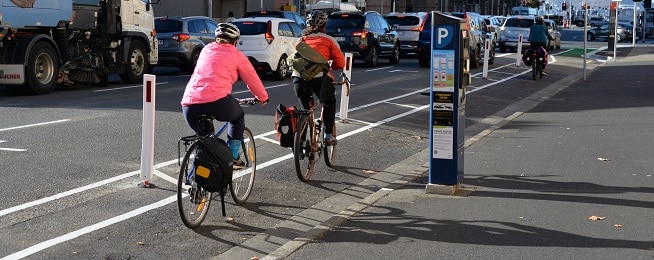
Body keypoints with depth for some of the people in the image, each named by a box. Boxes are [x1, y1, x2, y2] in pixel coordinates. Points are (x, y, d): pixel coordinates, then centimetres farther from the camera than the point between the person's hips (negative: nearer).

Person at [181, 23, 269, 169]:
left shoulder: (206, 50, 28)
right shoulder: (235, 55, 15)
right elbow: (252, 80, 23)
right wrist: (263, 98, 41)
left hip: (189, 105, 4)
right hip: (217, 101, -4)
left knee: (204, 136, 27)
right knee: (238, 117, 27)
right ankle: (233, 159, 23)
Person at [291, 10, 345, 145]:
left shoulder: (302, 39, 24)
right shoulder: (329, 40, 13)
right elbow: (340, 63, 10)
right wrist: (330, 67, 30)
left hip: (298, 77, 3)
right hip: (320, 77, -3)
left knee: (306, 109, 23)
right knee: (329, 103, 25)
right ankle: (328, 135, 18)